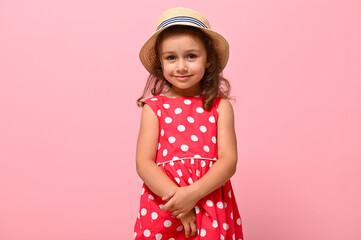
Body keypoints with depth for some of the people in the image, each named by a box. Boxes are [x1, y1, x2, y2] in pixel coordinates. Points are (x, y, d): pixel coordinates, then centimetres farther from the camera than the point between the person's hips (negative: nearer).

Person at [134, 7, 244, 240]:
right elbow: (144, 163, -6)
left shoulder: (220, 107, 2)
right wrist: (176, 195, -18)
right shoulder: (154, 107, 1)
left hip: (211, 204, 0)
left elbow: (229, 160, -7)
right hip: (162, 208, 0)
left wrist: (192, 193, -20)